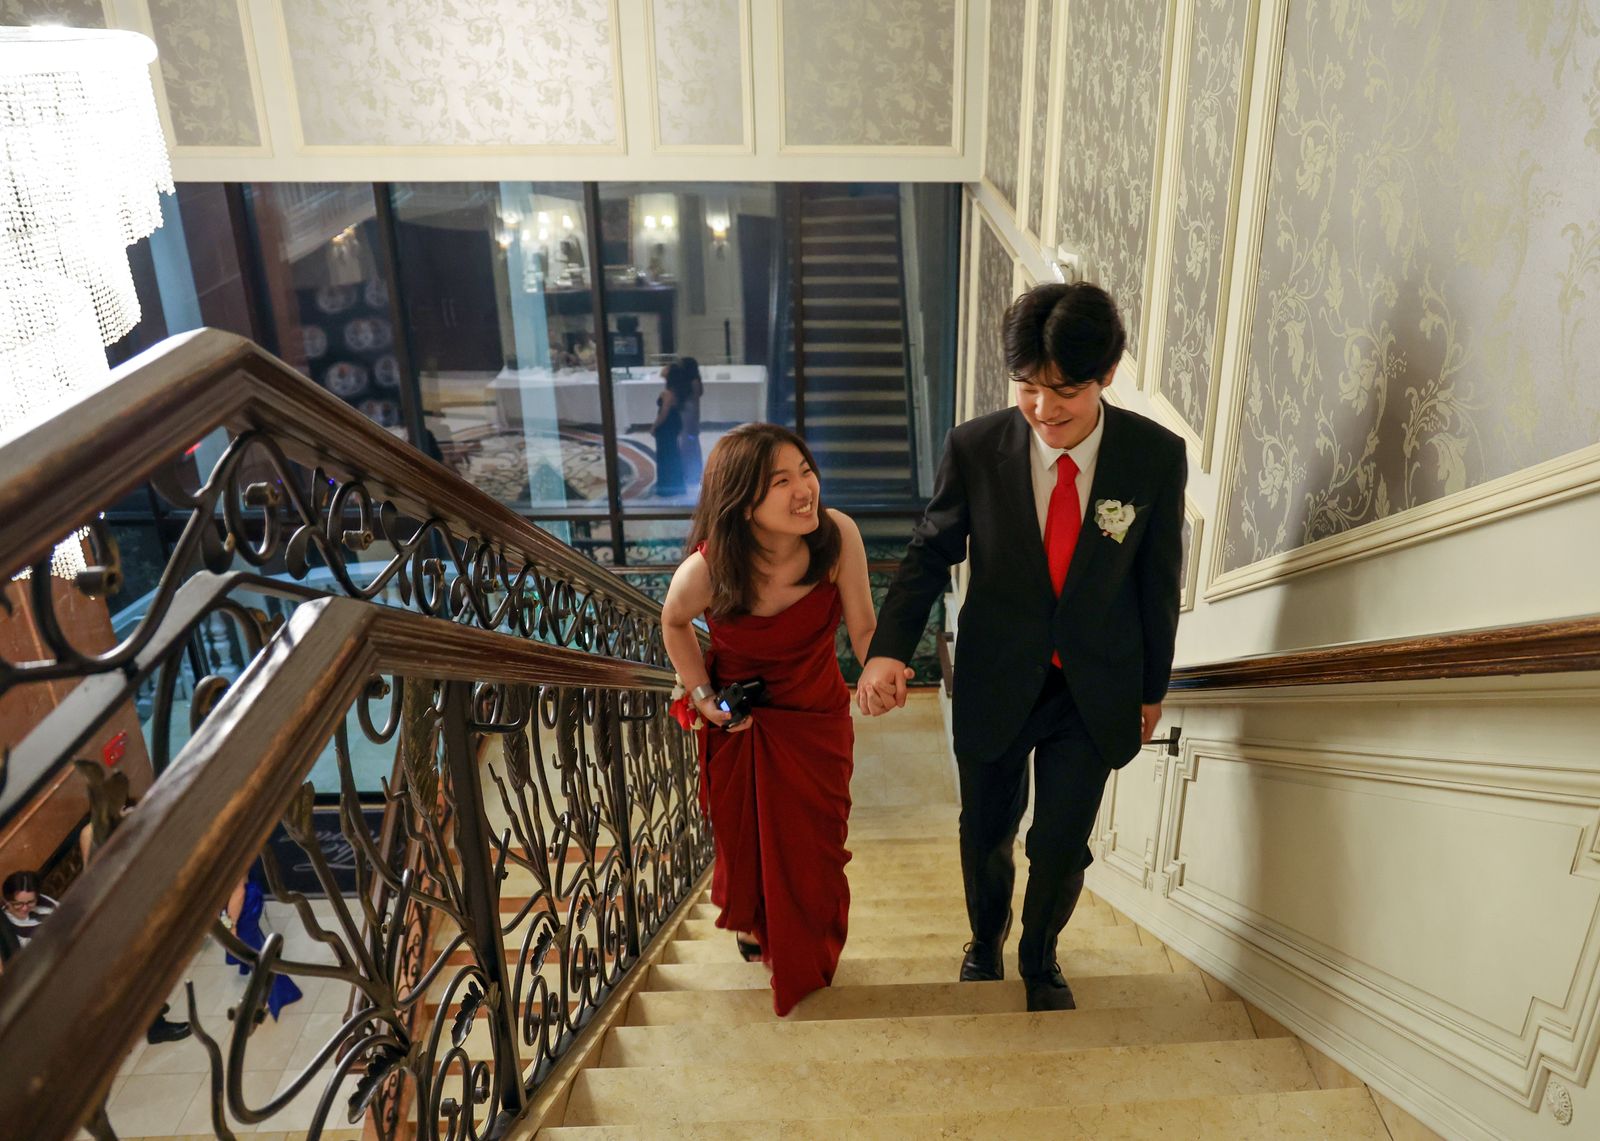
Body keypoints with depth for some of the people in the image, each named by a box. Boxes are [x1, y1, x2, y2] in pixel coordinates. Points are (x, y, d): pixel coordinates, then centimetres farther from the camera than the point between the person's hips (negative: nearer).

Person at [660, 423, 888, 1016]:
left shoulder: (838, 534, -28)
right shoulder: (706, 570, -29)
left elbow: (862, 629, -15)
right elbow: (675, 622, -5)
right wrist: (701, 694, -8)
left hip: (819, 718, 1)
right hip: (740, 724, -1)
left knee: (817, 846, 17)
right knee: (746, 843, 21)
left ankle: (808, 956, 48)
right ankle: (752, 924, 57)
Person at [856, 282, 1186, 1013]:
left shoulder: (1157, 456, -14)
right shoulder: (974, 448, -16)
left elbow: (1159, 580, -3)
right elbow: (930, 552, -5)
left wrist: (1152, 688, 6)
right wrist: (889, 647, -21)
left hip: (1095, 690, 0)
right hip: (995, 682, 1)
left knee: (1063, 849, 9)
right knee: (986, 836, 19)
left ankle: (1040, 959, 42)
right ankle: (985, 943, 51)